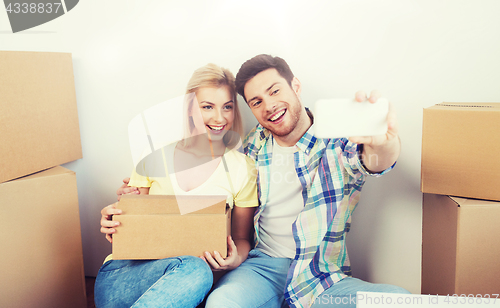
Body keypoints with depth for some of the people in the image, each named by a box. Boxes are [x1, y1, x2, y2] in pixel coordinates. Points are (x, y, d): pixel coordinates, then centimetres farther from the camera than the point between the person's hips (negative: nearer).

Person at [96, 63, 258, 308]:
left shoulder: (242, 168, 2)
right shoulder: (155, 157, 3)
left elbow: (242, 238, 8)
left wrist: (236, 259, -14)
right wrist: (111, 223, -12)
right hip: (124, 270, 0)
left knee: (196, 272, -36)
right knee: (193, 268, -33)